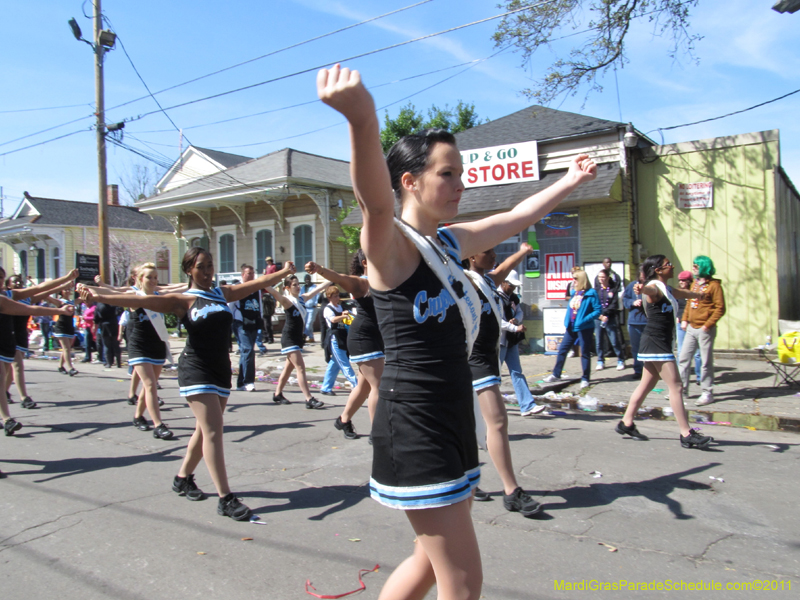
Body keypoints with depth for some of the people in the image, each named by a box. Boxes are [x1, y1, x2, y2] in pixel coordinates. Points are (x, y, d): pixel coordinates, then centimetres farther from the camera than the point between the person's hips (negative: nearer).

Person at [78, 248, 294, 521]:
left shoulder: (223, 293, 11)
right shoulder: (183, 300, -4)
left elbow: (257, 283, 19)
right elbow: (143, 300, -16)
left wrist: (284, 272, 25)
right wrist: (101, 297, -28)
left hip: (221, 370, 6)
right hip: (195, 370, -6)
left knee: (205, 430, 14)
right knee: (213, 430, -12)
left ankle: (183, 478, 36)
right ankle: (225, 499, -10)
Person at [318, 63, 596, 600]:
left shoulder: (450, 242, 11)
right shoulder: (390, 243, -13)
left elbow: (517, 218, 27)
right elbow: (376, 200, -37)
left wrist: (572, 181, 39)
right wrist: (361, 119, -57)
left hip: (453, 419, 9)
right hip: (414, 428, -9)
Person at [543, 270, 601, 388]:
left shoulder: (590, 294, -11)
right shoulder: (574, 292, 10)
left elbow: (597, 310, -15)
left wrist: (585, 320, -24)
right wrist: (566, 322, 9)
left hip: (585, 328, -7)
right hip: (571, 328, 7)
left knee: (584, 353, 4)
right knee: (562, 349, 10)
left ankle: (585, 379, 15)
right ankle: (556, 374, 22)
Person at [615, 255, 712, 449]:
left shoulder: (666, 289, 18)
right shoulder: (655, 288, -12)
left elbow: (681, 293, 41)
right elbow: (650, 290, -38)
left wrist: (697, 295, 61)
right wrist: (642, 288, -63)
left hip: (660, 343, 10)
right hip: (655, 342, -10)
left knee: (647, 385, 12)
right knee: (675, 386, -9)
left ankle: (626, 423, 20)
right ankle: (687, 435, -7)